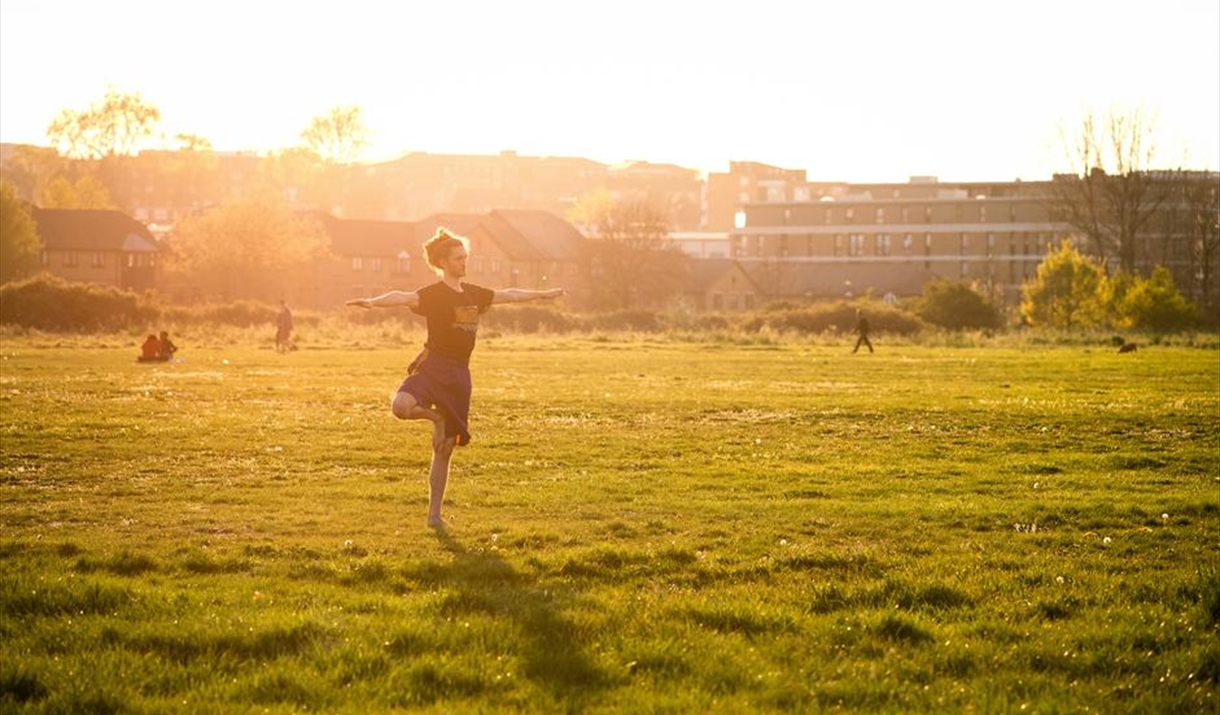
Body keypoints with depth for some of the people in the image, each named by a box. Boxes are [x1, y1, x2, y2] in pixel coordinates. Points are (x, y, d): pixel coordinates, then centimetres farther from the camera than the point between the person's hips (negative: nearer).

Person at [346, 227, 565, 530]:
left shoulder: (474, 294, 13)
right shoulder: (433, 295, -8)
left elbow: (510, 294, 29)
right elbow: (403, 297, -28)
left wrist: (544, 294, 40)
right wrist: (373, 302, -48)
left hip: (458, 374, 5)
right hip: (432, 366, -5)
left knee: (445, 448, 6)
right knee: (401, 406, -36)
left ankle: (435, 514, 14)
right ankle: (435, 416, -2)